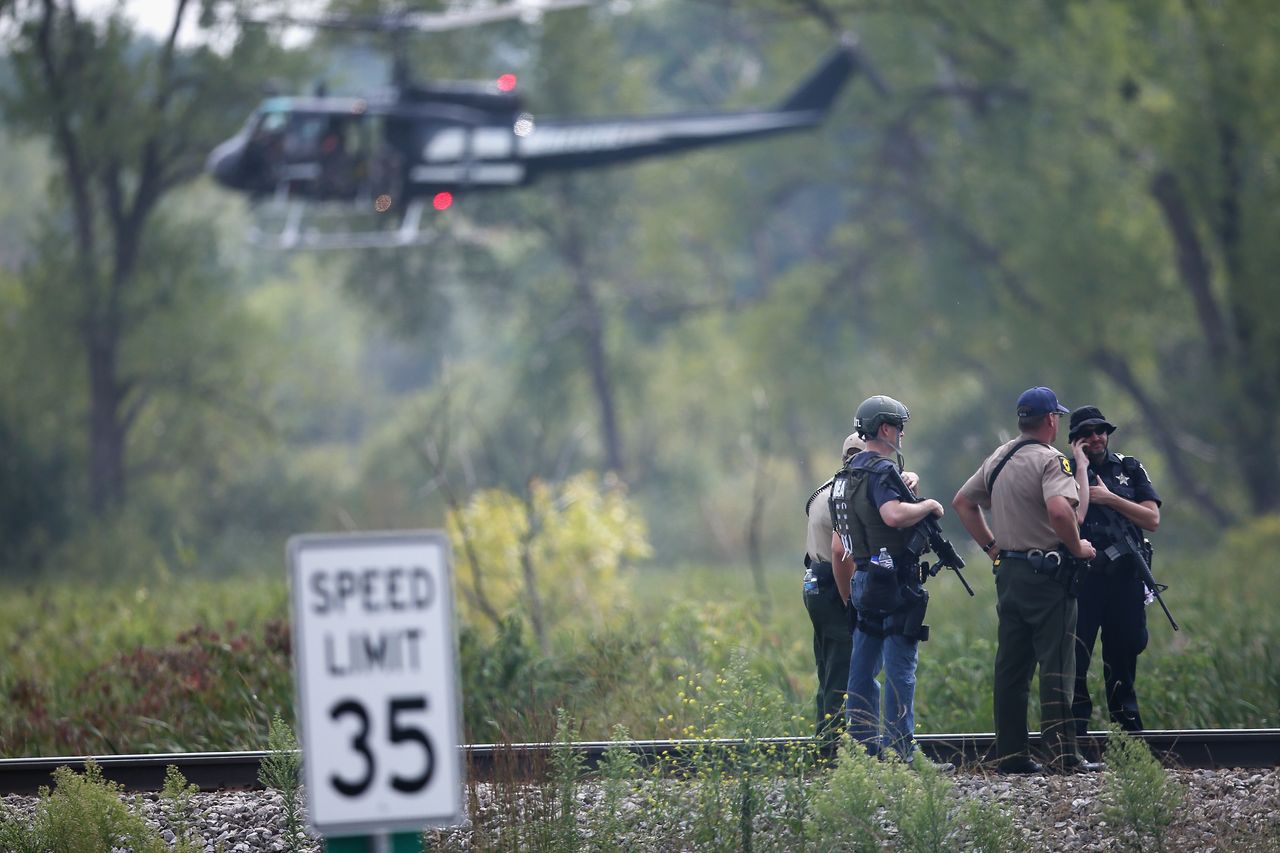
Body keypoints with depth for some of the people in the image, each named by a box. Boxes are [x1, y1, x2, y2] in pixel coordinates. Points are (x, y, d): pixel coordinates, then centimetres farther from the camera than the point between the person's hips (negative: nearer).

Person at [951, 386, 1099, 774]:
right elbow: (1060, 510, -30)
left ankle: (1010, 753, 11)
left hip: (1008, 571, 8)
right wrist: (1077, 546, -15)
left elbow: (962, 502, 23)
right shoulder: (1050, 461, -13)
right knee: (1056, 665, -6)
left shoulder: (997, 460, 13)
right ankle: (1063, 754, -9)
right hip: (1046, 574, -8)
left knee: (1011, 666, 10)